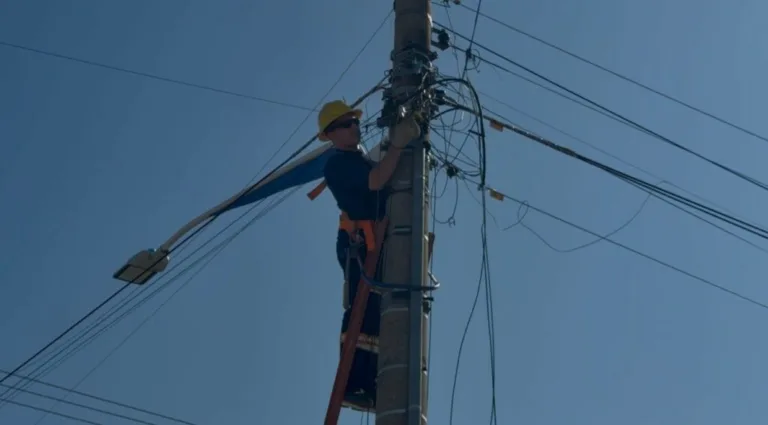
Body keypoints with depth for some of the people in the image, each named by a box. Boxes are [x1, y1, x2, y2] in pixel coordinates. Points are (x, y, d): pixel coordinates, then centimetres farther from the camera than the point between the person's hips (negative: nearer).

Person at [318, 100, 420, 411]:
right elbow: (375, 181, -21)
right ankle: (351, 386, -25)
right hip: (360, 243, -9)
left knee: (376, 315, 4)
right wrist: (398, 144, -22)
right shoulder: (338, 163, -5)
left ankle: (369, 387, 3)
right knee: (362, 312, -19)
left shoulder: (363, 160, 26)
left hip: (379, 244, 9)